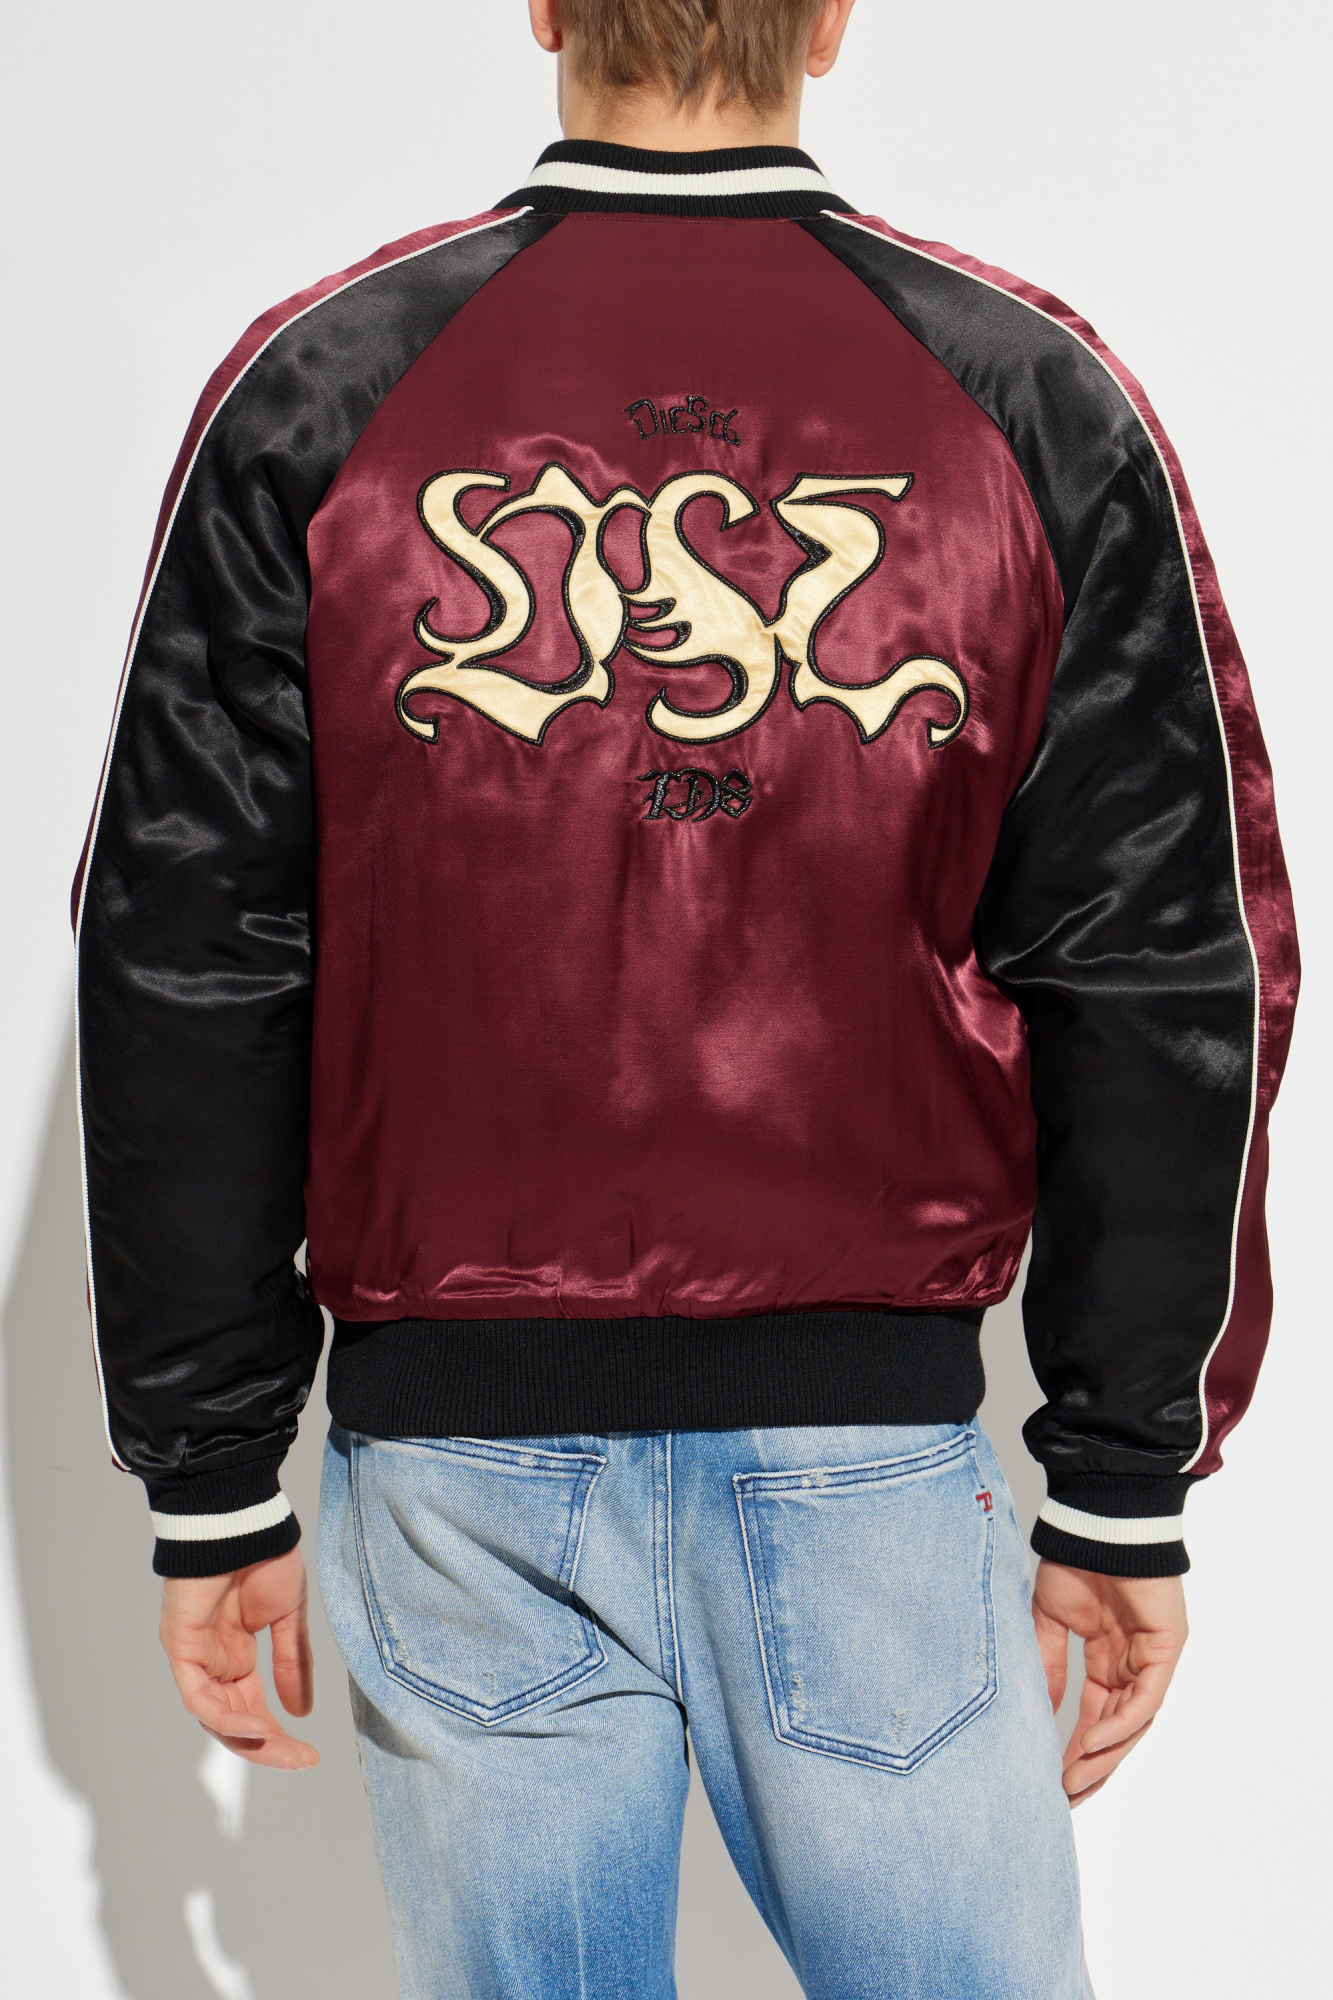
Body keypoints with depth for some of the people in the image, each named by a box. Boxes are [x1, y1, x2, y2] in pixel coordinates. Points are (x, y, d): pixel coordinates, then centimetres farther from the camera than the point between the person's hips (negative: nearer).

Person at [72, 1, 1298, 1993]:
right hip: (879, 1450, 0)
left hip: (457, 1469, 1)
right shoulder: (1039, 405, -1)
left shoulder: (314, 396, -2)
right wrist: (1128, 1494, 6)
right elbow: (1172, 984, -1)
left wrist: (213, 1486, 6)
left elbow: (184, 980, -2)